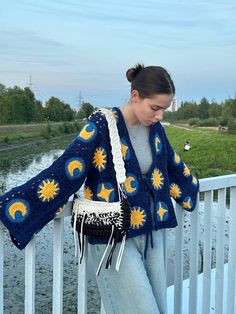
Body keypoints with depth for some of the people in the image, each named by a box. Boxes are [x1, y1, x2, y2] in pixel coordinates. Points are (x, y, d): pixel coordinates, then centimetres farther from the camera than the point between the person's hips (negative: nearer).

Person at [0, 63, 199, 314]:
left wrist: (189, 191, 42)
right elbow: (62, 171, -20)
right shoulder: (102, 126, -15)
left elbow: (173, 166, 25)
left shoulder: (155, 129, 5)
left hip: (151, 234, 7)